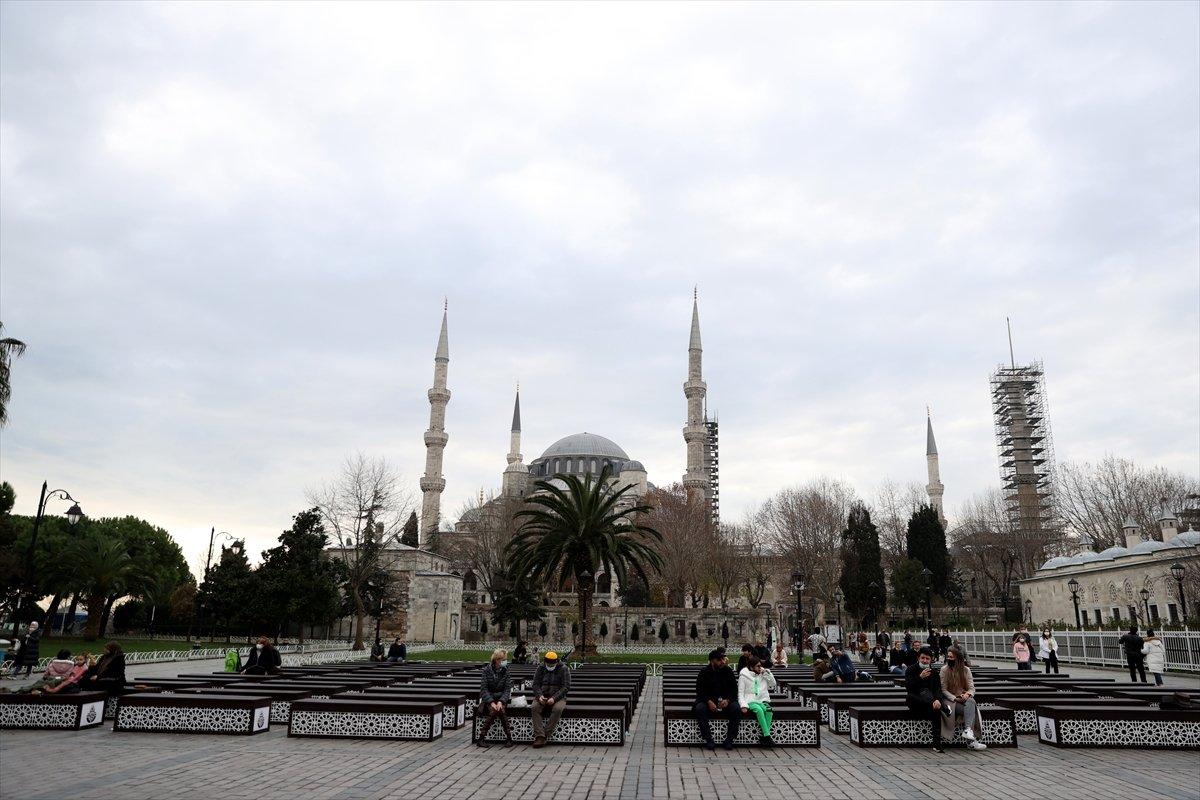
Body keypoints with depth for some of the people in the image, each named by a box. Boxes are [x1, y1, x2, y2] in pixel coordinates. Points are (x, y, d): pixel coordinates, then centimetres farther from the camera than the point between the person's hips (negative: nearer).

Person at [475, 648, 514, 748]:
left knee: (501, 711, -30)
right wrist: (491, 702, -22)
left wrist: (501, 701, -21)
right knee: (493, 711, -30)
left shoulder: (506, 671, -1)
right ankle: (481, 738, -20)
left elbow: (507, 689, -4)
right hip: (488, 698, -1)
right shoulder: (487, 670, -5)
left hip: (501, 698, 1)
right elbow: (483, 688, -9)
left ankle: (509, 738, -21)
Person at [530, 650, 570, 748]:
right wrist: (539, 696, -17)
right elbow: (535, 684, 4)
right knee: (535, 707, -30)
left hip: (558, 697, -2)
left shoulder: (563, 669, -3)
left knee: (557, 709, -35)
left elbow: (566, 687, -8)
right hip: (542, 696, 2)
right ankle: (539, 736, -33)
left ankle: (546, 735, -29)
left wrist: (554, 698, -21)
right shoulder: (540, 668, 6)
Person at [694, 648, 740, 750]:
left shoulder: (728, 671, 3)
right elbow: (700, 691, -6)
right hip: (707, 700, -1)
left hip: (725, 700, 1)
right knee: (699, 708, -31)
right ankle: (708, 740, -24)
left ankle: (729, 740, -18)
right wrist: (709, 702, -24)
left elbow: (734, 689, 3)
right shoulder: (704, 673, -2)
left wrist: (727, 700, -17)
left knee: (735, 707, -28)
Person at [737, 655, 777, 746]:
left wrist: (767, 672, 3)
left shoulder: (763, 675, 16)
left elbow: (772, 684, 15)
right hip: (750, 701, -3)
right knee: (759, 710, -35)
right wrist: (743, 706, -15)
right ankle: (767, 736, -34)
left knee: (768, 710, -30)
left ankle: (764, 738, -29)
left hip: (762, 701, 3)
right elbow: (740, 693, 0)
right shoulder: (744, 676, 2)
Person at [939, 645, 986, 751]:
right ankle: (971, 740, -36)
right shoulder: (944, 670, 1)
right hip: (950, 700, -3)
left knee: (971, 701, -34)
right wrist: (955, 698, -18)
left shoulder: (966, 670, 10)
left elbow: (971, 687, 5)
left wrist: (968, 694, -18)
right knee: (970, 710, -31)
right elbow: (943, 690, -4)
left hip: (964, 699, 3)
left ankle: (968, 730, -44)